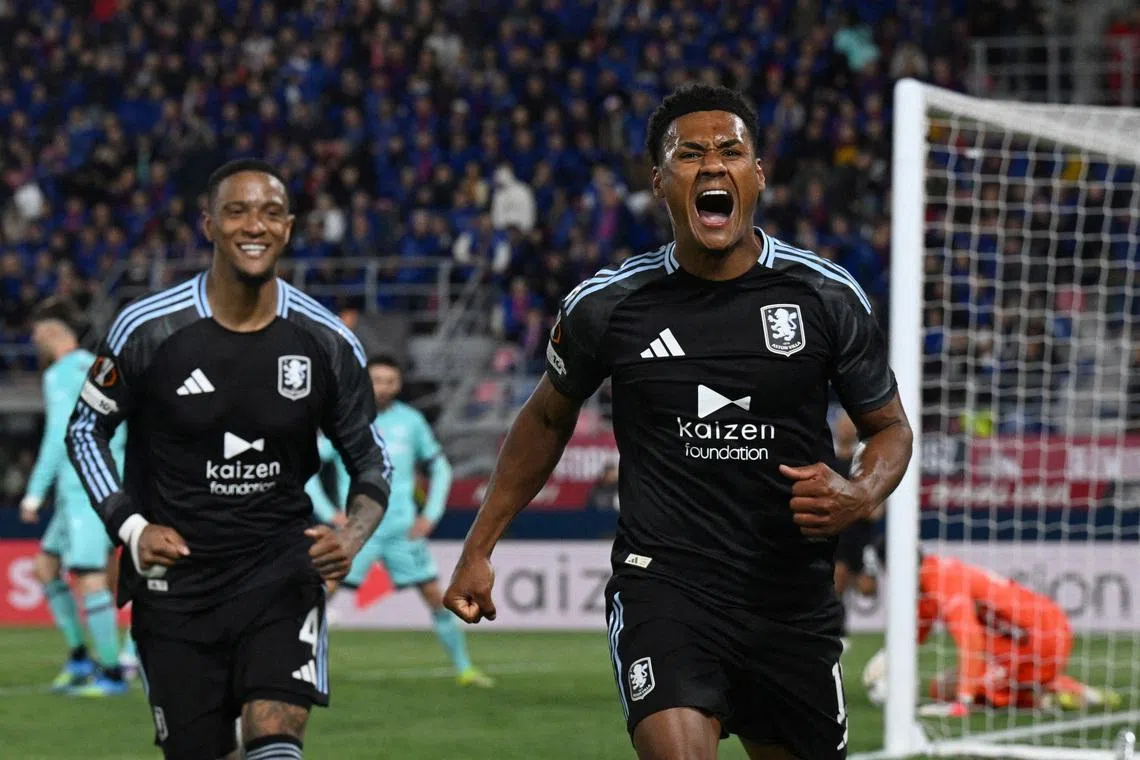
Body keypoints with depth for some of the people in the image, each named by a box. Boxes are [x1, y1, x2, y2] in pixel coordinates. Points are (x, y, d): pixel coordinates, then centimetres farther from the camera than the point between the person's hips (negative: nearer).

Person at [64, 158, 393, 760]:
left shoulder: (327, 343, -3)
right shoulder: (146, 330, -7)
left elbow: (371, 463, 9)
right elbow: (85, 430, 7)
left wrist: (351, 537, -11)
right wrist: (129, 527, -6)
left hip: (281, 569, 0)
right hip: (175, 578, 0)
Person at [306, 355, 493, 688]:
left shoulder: (411, 421, 5)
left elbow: (440, 469, 16)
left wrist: (430, 515, 4)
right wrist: (330, 514, -9)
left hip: (403, 529, 2)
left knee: (434, 595, 1)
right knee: (325, 590, -15)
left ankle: (464, 669, 13)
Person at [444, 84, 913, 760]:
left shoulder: (827, 297, -1)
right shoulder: (607, 305, -1)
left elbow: (891, 426, 11)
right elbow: (547, 419, 17)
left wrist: (860, 496, -11)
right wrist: (479, 548, 18)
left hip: (793, 598, 3)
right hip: (662, 584, -3)